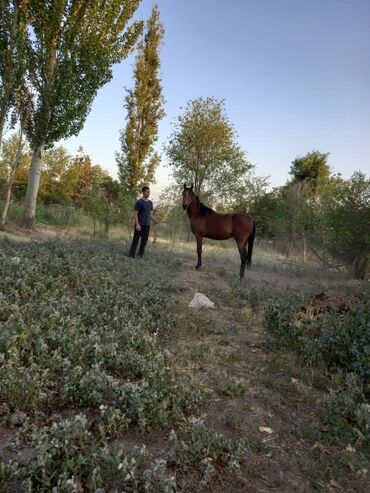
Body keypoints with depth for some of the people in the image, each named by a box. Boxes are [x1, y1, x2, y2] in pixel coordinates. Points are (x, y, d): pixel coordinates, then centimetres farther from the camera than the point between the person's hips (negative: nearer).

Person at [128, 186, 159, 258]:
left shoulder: (150, 203, 13)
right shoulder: (139, 202, -7)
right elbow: (135, 214, -10)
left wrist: (155, 221, -1)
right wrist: (137, 224, -20)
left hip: (147, 225, 6)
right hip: (139, 225, -6)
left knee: (144, 241, 6)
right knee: (136, 240, -4)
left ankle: (140, 256, 13)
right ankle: (131, 255, 3)